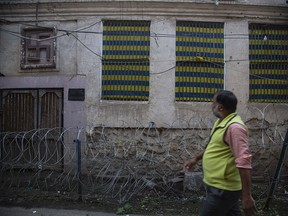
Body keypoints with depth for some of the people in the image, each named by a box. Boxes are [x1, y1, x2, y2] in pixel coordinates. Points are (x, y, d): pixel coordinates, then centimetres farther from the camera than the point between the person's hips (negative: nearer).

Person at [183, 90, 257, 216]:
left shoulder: (234, 127, -23)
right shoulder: (221, 122, 9)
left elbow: (244, 161, -28)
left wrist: (247, 196, -30)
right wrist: (195, 159, 20)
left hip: (223, 189, -9)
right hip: (219, 186, 9)